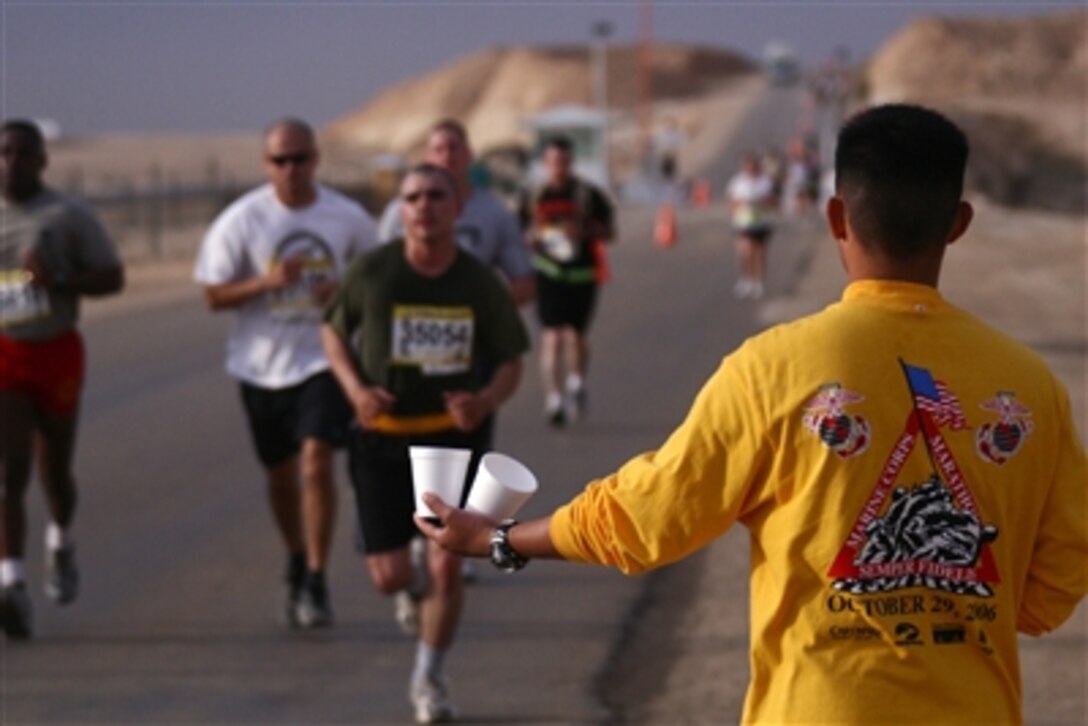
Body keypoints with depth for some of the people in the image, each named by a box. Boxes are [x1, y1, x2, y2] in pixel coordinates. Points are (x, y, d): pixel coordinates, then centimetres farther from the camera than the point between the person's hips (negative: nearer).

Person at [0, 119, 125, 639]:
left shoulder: (69, 216, -2)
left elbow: (112, 277, -2)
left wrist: (58, 280, -18)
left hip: (55, 349, 0)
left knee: (55, 469, 13)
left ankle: (61, 542, 45)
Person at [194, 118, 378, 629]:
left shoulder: (348, 218, -3)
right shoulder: (241, 220, -6)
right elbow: (214, 295, -4)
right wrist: (267, 282, -21)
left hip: (325, 359, -1)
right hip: (263, 363, 1)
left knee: (316, 460, -18)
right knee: (280, 473, 14)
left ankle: (315, 583, -11)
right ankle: (296, 560, 40)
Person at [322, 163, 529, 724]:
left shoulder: (480, 283, -7)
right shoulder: (372, 273, -9)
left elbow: (510, 360, 3)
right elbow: (333, 331, 6)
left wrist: (485, 400, -18)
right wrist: (355, 389, -12)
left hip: (451, 434, 0)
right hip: (381, 436, 0)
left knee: (446, 567, -6)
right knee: (391, 578, -2)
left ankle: (428, 679, 17)